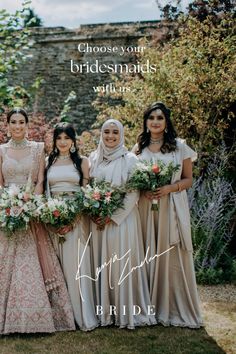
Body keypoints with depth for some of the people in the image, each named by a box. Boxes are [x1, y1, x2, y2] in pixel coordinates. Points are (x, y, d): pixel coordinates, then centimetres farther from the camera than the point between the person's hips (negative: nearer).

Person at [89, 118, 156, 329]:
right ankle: (104, 310, 17)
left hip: (122, 219, -4)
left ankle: (126, 311, 10)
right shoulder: (94, 159, 9)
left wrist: (113, 216, -14)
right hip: (98, 221, 4)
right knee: (101, 264, 7)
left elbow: (134, 193, -8)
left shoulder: (130, 159, -3)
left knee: (122, 263, -2)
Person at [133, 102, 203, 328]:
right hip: (146, 207, 2)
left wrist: (169, 188, -14)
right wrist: (143, 190, -6)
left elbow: (188, 180, 4)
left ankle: (178, 309, 12)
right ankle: (153, 307, 16)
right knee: (149, 256, 4)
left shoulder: (179, 146, 2)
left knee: (173, 256, -1)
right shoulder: (138, 148, 10)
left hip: (172, 207, -2)